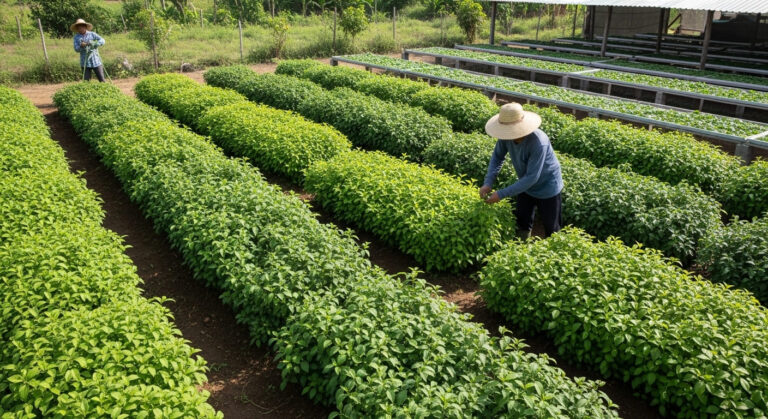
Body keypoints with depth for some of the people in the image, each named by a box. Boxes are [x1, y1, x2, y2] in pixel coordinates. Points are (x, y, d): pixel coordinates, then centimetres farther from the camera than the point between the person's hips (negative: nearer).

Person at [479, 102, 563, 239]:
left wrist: (501, 194, -35)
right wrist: (488, 183, -17)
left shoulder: (538, 142, -39)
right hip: (526, 186, 6)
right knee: (522, 223, 21)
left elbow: (532, 177, -36)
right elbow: (497, 156, -5)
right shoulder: (506, 136, -22)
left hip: (547, 188, -5)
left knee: (551, 229, 13)